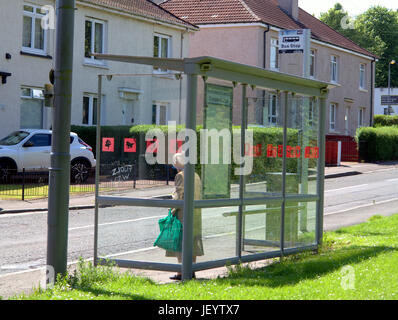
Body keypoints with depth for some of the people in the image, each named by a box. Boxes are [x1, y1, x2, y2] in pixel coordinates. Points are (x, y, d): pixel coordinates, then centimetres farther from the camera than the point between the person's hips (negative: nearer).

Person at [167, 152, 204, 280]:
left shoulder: (180, 176, -13)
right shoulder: (196, 176, 11)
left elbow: (179, 195, -16)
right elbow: (199, 195, 13)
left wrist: (172, 211, -10)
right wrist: (195, 210, 18)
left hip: (183, 213, -8)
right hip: (195, 213, 8)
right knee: (193, 241, 11)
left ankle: (181, 273, -3)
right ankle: (192, 271, 14)